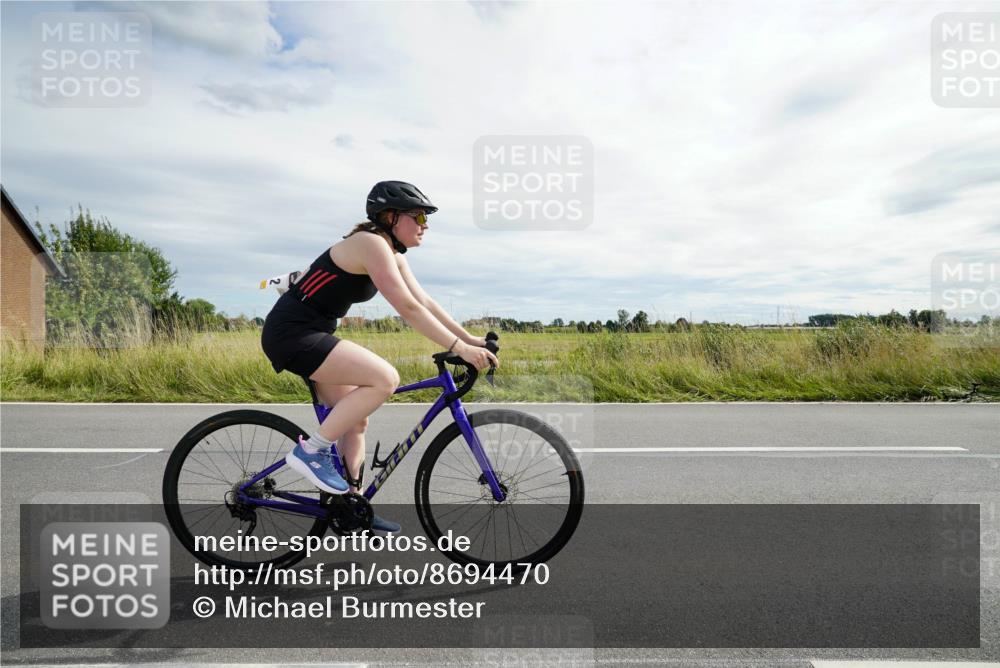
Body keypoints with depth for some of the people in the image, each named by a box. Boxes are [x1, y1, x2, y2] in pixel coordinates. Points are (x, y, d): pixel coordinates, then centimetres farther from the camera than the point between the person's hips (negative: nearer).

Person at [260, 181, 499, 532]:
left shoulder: (392, 254, 11)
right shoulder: (371, 243, -19)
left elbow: (425, 302, 8)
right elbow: (409, 309, -26)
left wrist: (470, 338, 1)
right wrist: (459, 348, -26)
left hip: (309, 333, 10)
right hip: (291, 332, -10)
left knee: (356, 419, 10)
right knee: (385, 378, -23)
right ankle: (310, 450, -10)